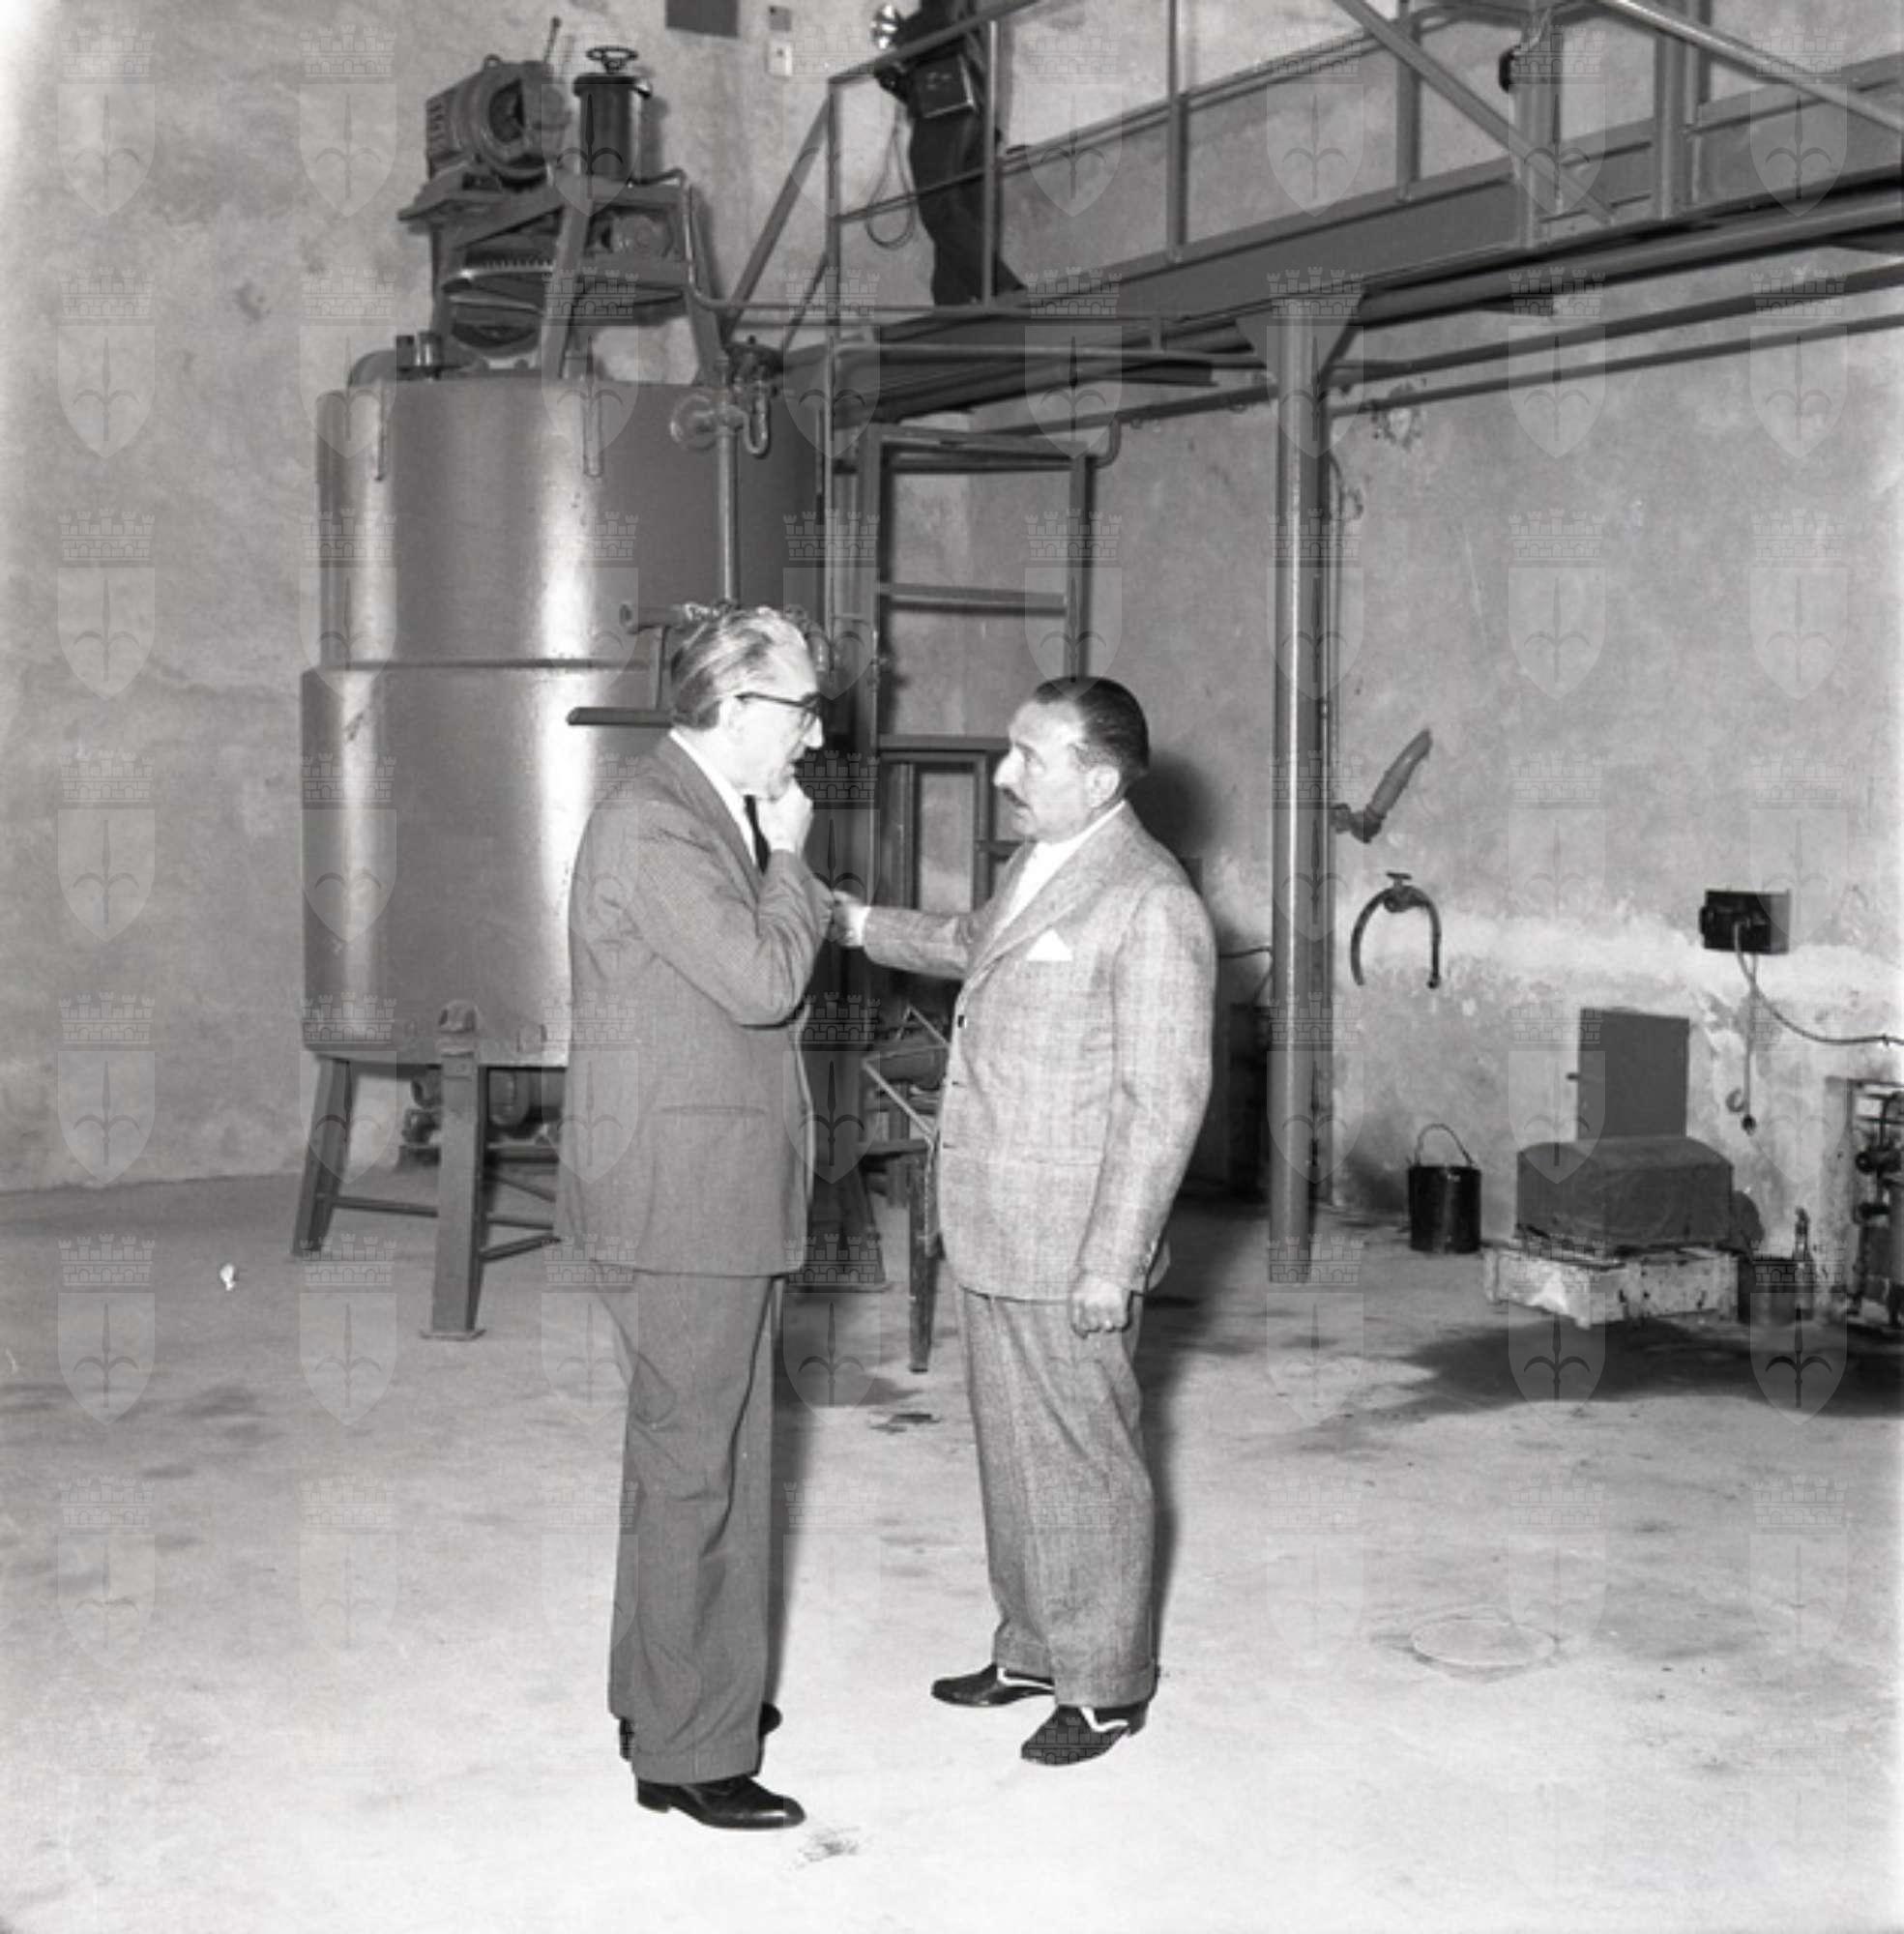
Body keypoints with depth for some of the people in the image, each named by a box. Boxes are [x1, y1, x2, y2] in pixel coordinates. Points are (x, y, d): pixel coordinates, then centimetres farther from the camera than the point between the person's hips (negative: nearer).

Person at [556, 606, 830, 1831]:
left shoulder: (714, 815, 13)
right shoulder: (654, 826, -19)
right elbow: (762, 980, -23)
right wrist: (788, 859, -12)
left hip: (718, 1199, 10)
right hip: (680, 1200, -10)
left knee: (705, 1453, 20)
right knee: (695, 1468, -2)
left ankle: (671, 1690, 35)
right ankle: (689, 1751, 9)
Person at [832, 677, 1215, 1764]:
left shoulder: (1150, 906, -19)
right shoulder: (1039, 866, 11)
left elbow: (1164, 1099, -20)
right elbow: (978, 946, 34)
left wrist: (1113, 1263, -21)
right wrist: (865, 926, 24)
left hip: (1069, 1245, -9)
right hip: (994, 1229, 9)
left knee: (1081, 1460, 3)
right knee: (1013, 1450, 18)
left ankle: (1106, 1686, 18)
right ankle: (1033, 1651, 32)